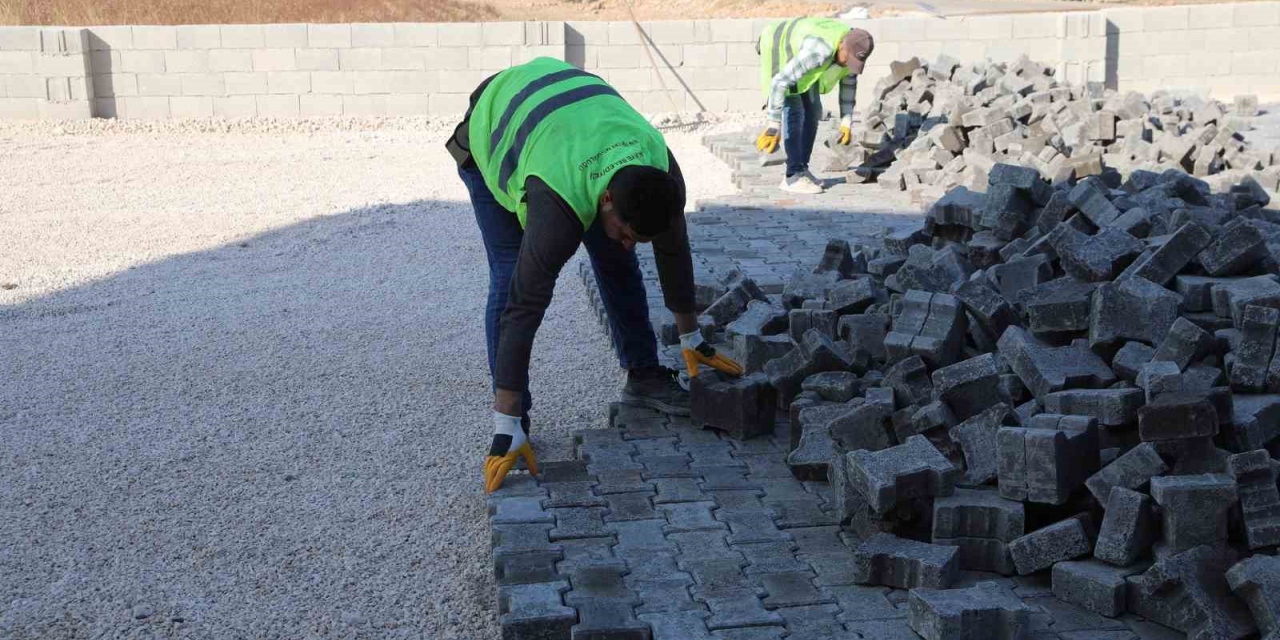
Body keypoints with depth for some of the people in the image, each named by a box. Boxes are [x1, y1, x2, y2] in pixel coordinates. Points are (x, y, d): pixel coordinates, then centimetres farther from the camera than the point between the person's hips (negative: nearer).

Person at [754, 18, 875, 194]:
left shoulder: (854, 48, -17)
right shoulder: (819, 51, -42)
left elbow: (848, 83, -1)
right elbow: (780, 82, -44)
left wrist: (847, 122, -4)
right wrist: (774, 126, -43)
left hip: (797, 50, 8)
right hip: (778, 50, -8)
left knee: (812, 111, 3)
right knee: (793, 112, -16)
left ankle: (801, 170, 10)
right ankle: (794, 176, -14)